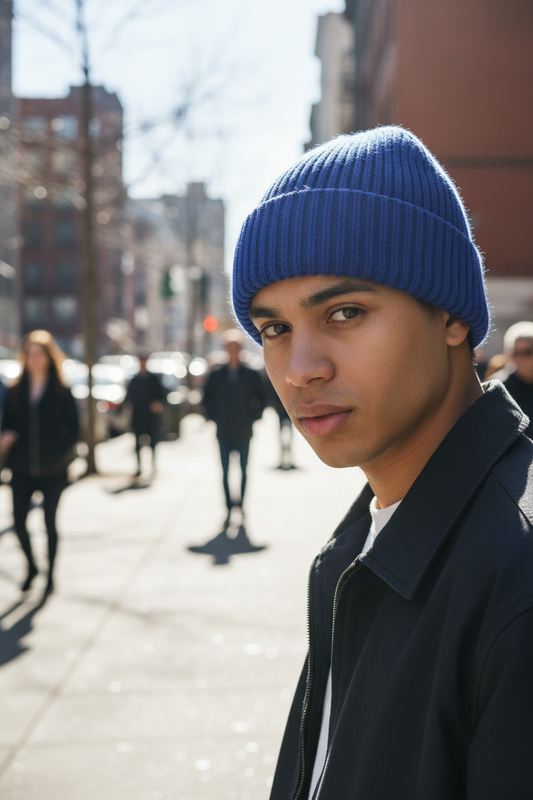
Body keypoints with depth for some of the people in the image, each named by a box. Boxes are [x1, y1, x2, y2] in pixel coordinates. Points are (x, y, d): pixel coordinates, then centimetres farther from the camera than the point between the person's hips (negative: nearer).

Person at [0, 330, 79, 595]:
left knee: (50, 522, 5)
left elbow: (73, 430, -1)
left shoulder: (61, 392, -2)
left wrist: (58, 453, -13)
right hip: (22, 469, 2)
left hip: (52, 470, -2)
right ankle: (31, 565, 22)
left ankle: (50, 575, 20)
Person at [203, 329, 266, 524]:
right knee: (225, 471, 1)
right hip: (223, 432, 1)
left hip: (244, 432, -1)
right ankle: (229, 506, 5)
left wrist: (253, 416, -1)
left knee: (244, 470, 7)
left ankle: (241, 502, 18)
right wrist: (214, 416, 3)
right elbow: (207, 398, 12)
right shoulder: (216, 375, 3)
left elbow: (261, 398, 8)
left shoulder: (252, 375, 0)